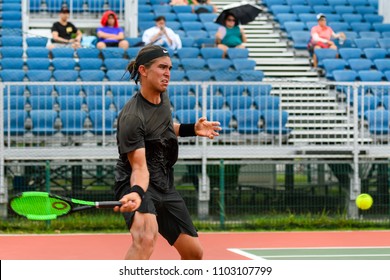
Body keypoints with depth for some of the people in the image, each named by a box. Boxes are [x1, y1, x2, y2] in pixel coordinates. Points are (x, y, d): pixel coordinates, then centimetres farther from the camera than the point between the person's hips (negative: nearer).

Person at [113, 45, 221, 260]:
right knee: (146, 238, -38)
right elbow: (139, 168, -28)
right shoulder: (132, 117, -24)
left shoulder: (163, 97, 1)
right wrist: (136, 193, -47)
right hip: (137, 184, -9)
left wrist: (192, 129, 9)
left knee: (194, 253, 11)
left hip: (164, 186, 9)